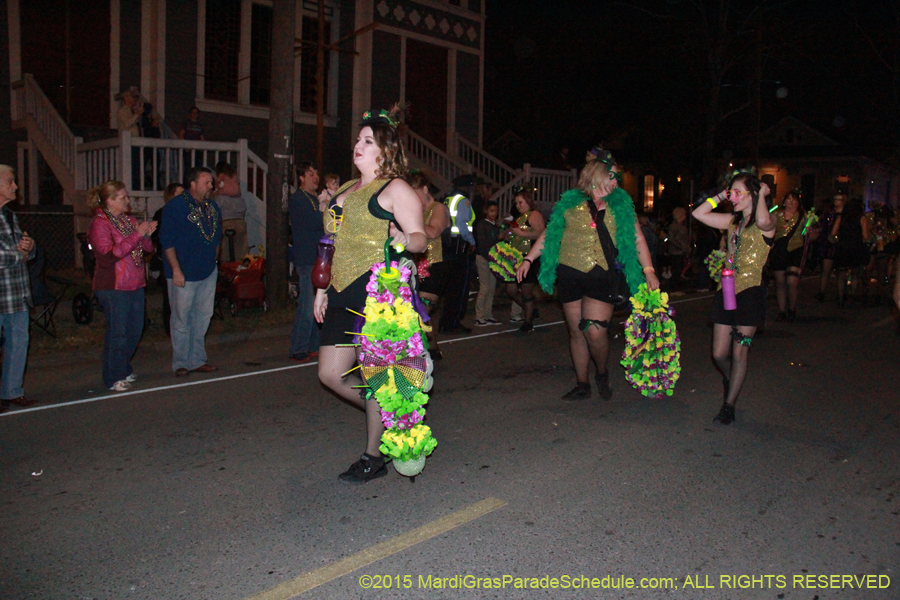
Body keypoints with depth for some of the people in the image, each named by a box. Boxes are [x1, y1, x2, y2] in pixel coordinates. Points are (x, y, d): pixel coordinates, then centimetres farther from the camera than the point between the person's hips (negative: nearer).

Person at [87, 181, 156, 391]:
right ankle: (114, 378, 9)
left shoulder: (130, 220, 14)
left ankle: (124, 369, 29)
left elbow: (148, 248, 15)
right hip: (113, 287, -8)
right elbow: (109, 254, -21)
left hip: (135, 284, 8)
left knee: (135, 330, 12)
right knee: (117, 333, -3)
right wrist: (136, 235, -21)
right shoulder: (99, 223, -9)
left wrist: (147, 235, -7)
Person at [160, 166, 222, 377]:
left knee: (202, 318, 11)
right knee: (181, 319, 1)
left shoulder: (212, 207, 11)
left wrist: (211, 261, 13)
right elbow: (167, 241, -13)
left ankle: (198, 360, 21)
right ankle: (181, 363, 10)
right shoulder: (175, 206, -9)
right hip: (183, 274, -6)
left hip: (208, 273, 7)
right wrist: (176, 270, -17)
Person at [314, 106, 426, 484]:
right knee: (331, 373, 7)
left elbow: (420, 238, -10)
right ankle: (387, 416, 29)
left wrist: (405, 240, -33)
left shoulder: (395, 189, -2)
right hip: (344, 293, 9)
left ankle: (374, 457, 13)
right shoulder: (346, 191, 21)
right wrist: (323, 288, 21)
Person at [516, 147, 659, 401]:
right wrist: (528, 260, 3)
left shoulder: (620, 204, 6)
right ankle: (582, 385, 24)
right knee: (576, 332, 8)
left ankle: (602, 374, 17)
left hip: (602, 276, -1)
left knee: (595, 332, -13)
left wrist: (649, 271, -1)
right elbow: (548, 234, 10)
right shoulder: (570, 202, 4)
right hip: (570, 274, 1)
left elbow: (637, 238, 7)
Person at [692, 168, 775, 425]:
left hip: (750, 291, -6)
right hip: (726, 291, 6)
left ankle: (729, 404, 11)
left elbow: (763, 221, -31)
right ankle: (730, 378, 38)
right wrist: (721, 195, 8)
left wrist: (762, 195, -14)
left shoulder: (767, 223, -6)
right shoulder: (733, 221, 14)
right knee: (719, 354, 7)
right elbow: (699, 214, 12)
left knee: (739, 353, 0)